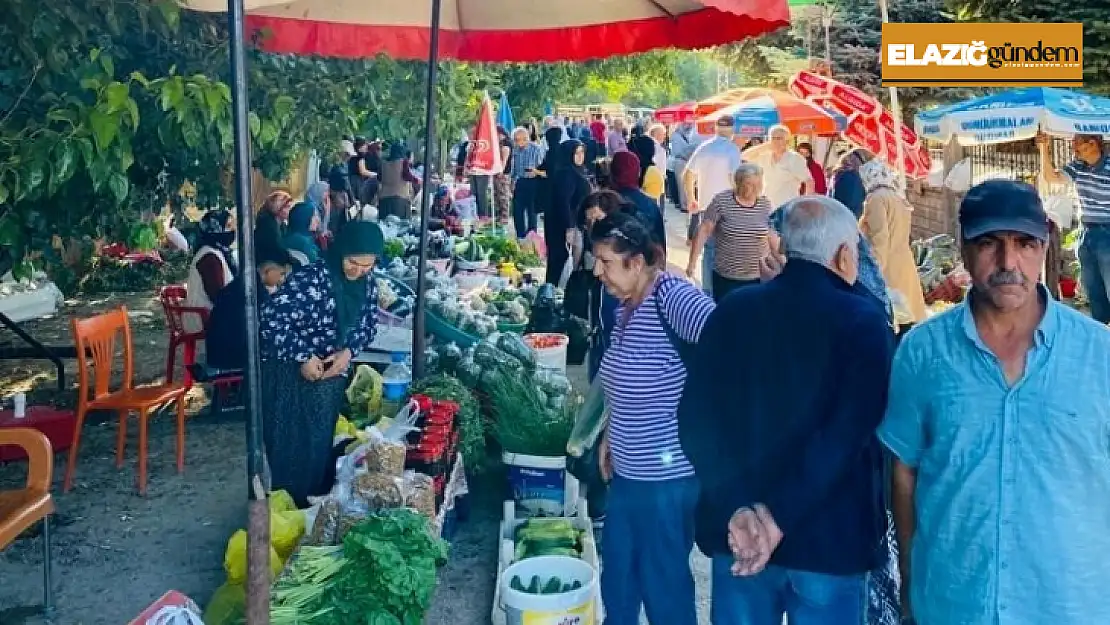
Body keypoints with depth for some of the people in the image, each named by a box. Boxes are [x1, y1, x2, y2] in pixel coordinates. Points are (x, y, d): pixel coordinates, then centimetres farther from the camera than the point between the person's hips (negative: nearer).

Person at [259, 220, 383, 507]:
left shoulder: (367, 284, -4)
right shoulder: (309, 279, -24)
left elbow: (368, 325, 8)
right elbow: (270, 319, -25)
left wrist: (349, 351, -11)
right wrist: (303, 357, -23)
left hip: (331, 375, 6)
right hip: (290, 373, -6)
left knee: (322, 446, 16)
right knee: (291, 448, 3)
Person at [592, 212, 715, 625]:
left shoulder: (672, 297, -22)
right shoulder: (625, 304, 6)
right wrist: (609, 437, 18)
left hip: (667, 477, -9)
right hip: (627, 471, 9)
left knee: (664, 584, 10)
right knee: (617, 579, 23)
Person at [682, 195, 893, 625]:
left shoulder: (732, 311, -1)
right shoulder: (864, 322, -10)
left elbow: (695, 417, -9)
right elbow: (848, 435, -21)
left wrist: (736, 509, -14)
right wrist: (781, 516, -19)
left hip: (740, 535, 3)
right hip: (831, 537, -3)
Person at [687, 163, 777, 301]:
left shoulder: (765, 204, 2)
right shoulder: (722, 201, -9)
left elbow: (771, 234, 14)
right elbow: (704, 231, -6)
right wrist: (692, 262, -9)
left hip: (758, 278, 2)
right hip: (726, 278, -2)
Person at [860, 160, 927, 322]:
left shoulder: (876, 198, -8)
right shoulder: (898, 197, 17)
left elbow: (880, 238, -17)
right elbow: (895, 235, 17)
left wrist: (875, 270, -19)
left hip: (888, 266, -9)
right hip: (904, 262, 9)